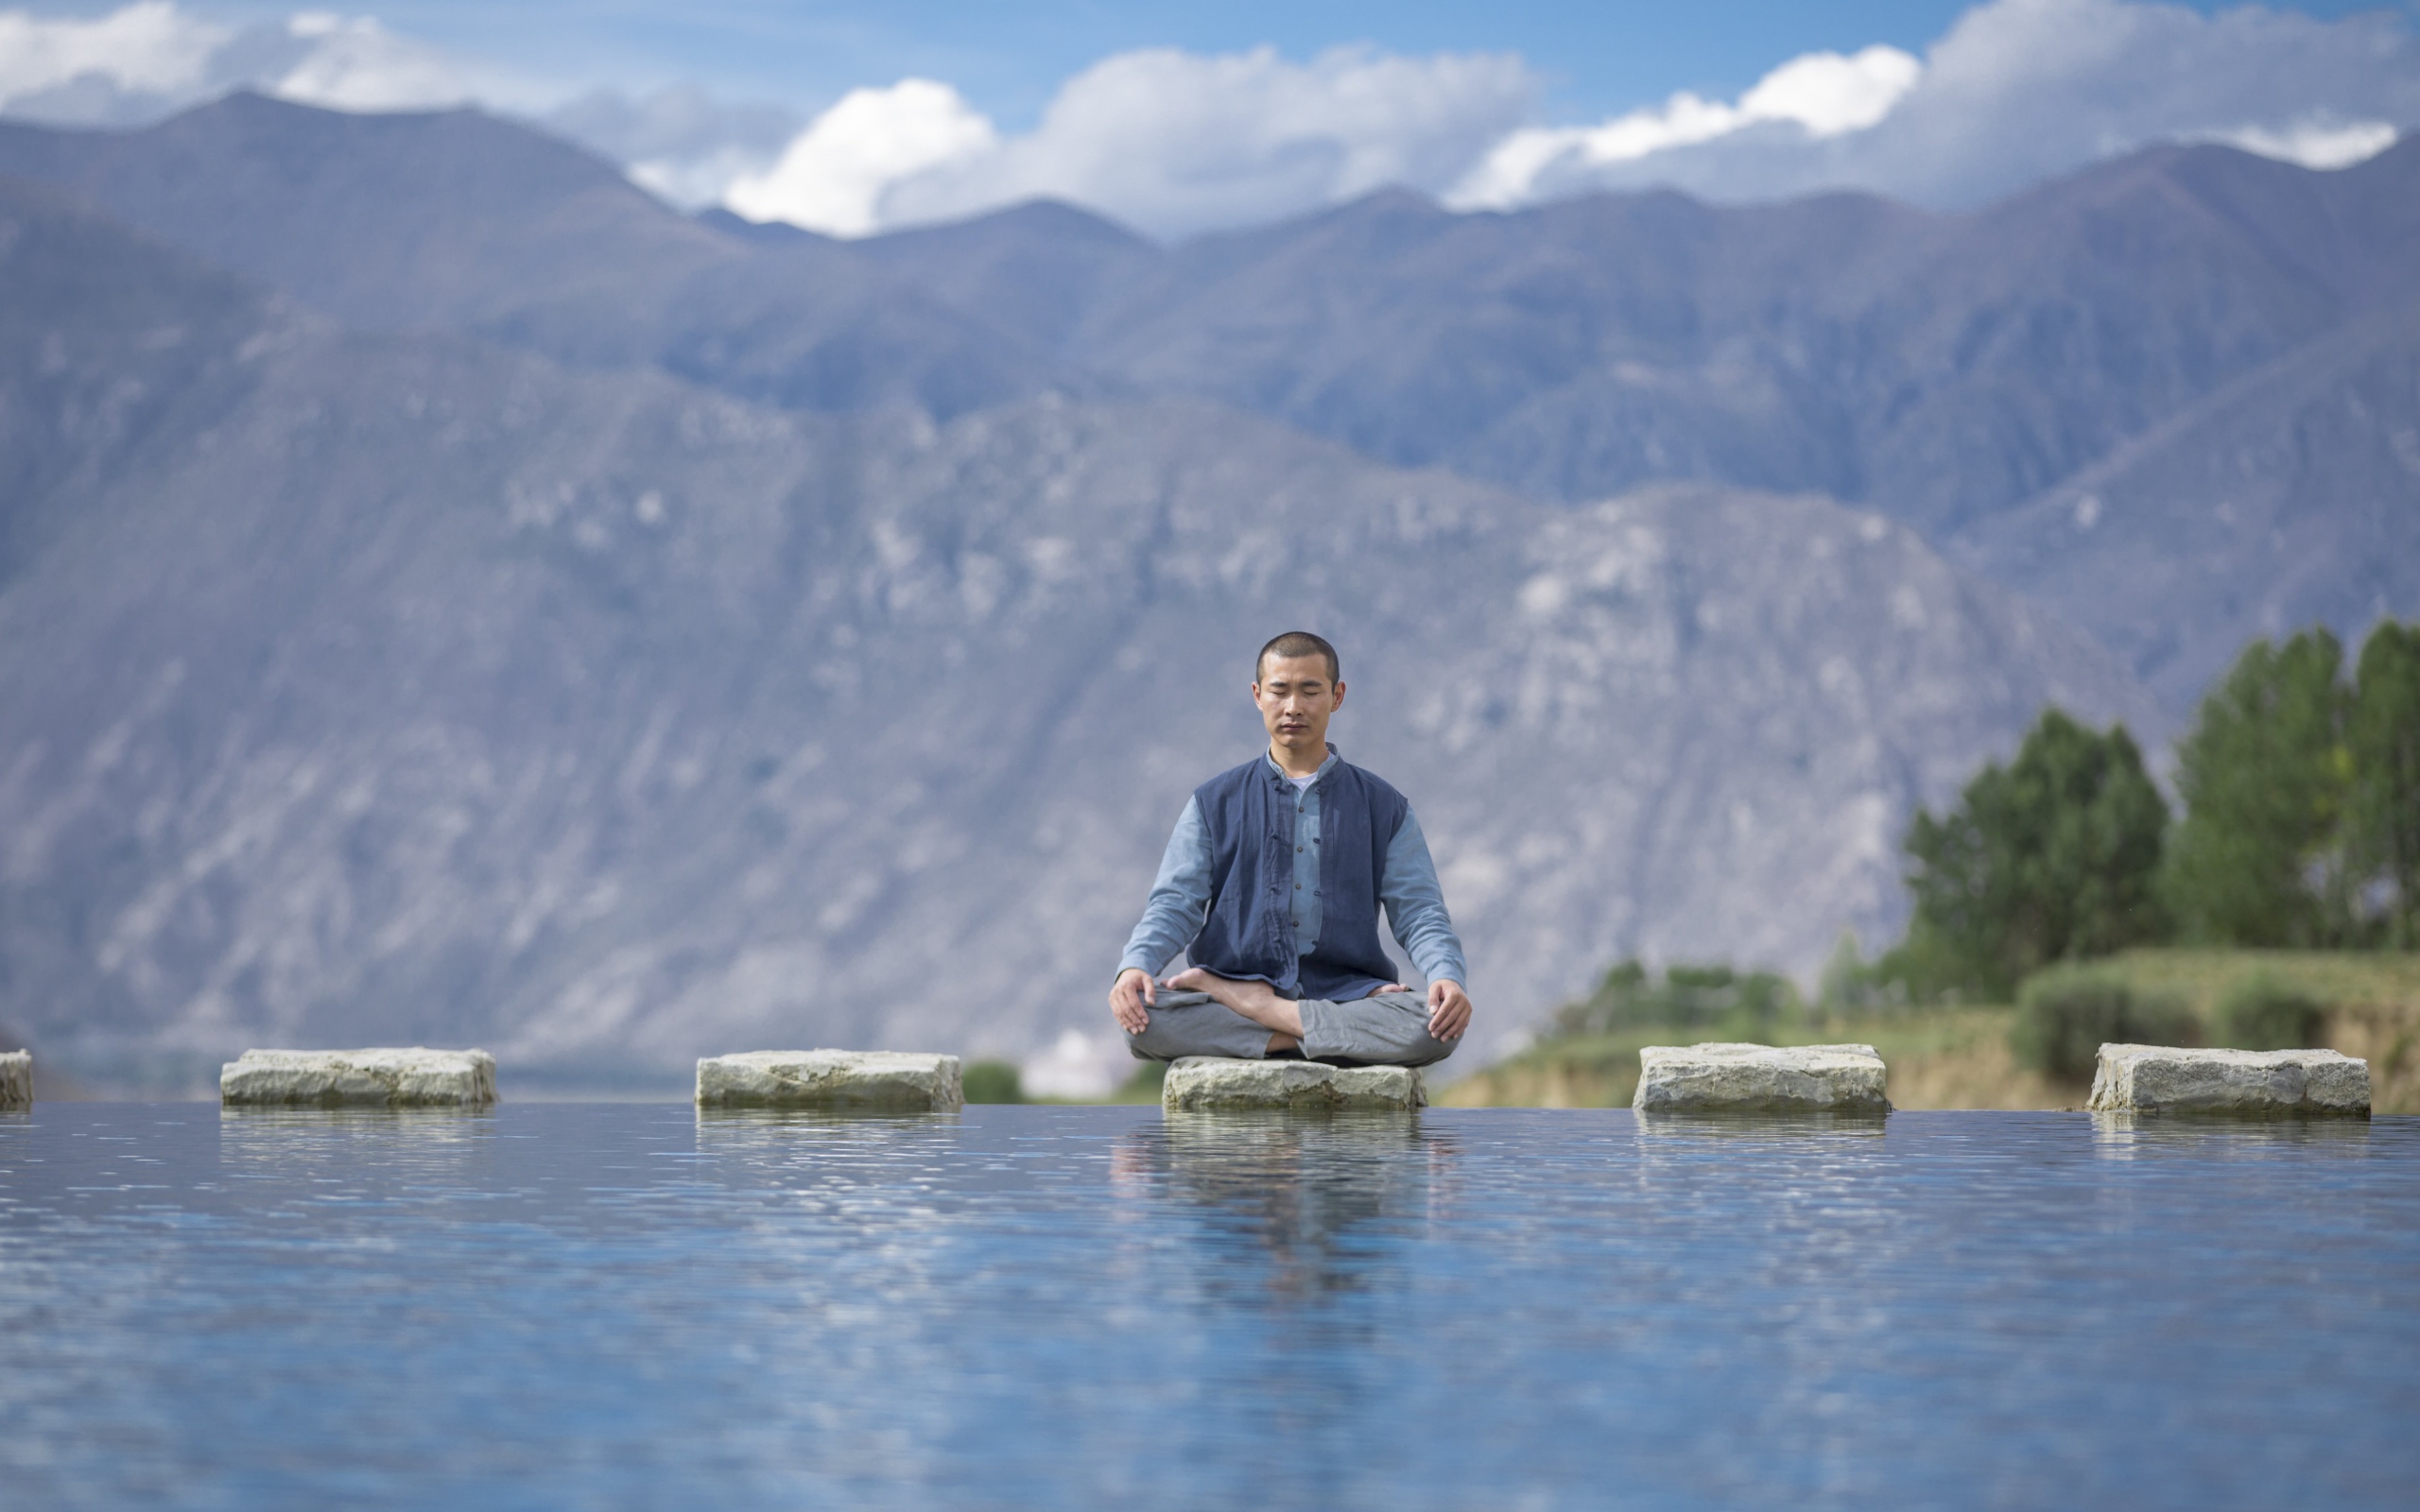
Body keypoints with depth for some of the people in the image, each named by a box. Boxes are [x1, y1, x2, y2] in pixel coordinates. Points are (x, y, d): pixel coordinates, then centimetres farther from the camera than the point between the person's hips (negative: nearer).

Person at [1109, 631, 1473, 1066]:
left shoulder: (1383, 808, 15)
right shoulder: (1214, 803, 15)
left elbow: (1419, 913, 7)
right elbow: (1175, 904, 5)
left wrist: (1447, 977, -16)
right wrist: (1135, 965, -17)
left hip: (1345, 991, 0)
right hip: (1241, 976, 0)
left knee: (1433, 1025, -33)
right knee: (1145, 1019, -33)